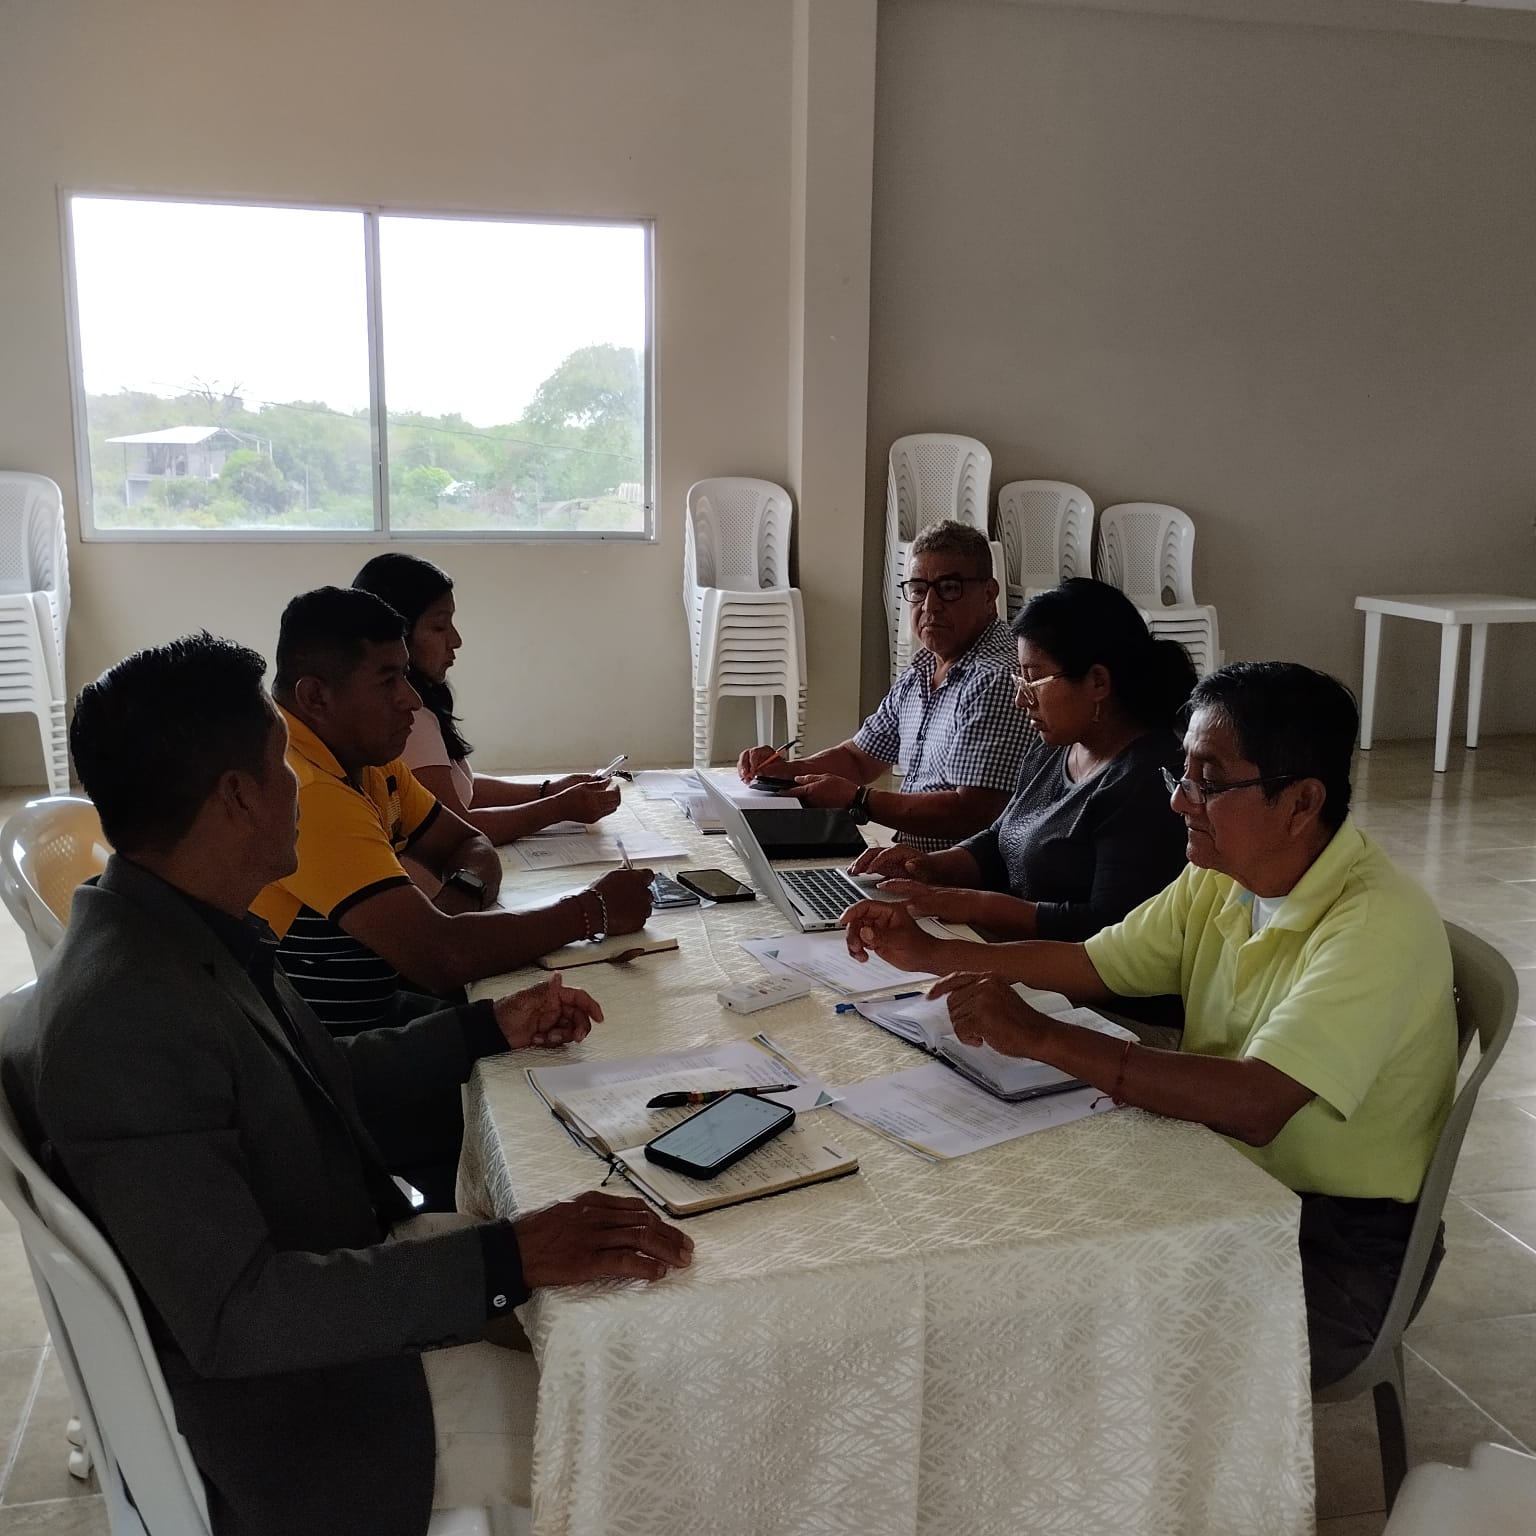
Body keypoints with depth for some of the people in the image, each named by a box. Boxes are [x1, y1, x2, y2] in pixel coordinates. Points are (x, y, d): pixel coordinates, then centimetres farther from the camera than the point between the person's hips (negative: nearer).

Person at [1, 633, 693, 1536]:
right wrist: (510, 1260, -33)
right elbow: (233, 1316, -31)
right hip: (287, 1395, -9)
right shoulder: (121, 1019, -31)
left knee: (620, 1295, 11)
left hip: (337, 1260, 9)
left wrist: (492, 1029, 11)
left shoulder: (188, 931, -3)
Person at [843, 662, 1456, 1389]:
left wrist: (1040, 1036, -37)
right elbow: (1096, 964, 10)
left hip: (1338, 1242, -7)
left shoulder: (1380, 925, -25)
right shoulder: (1220, 878, 1)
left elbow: (1256, 1103, -37)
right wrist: (931, 953, 0)